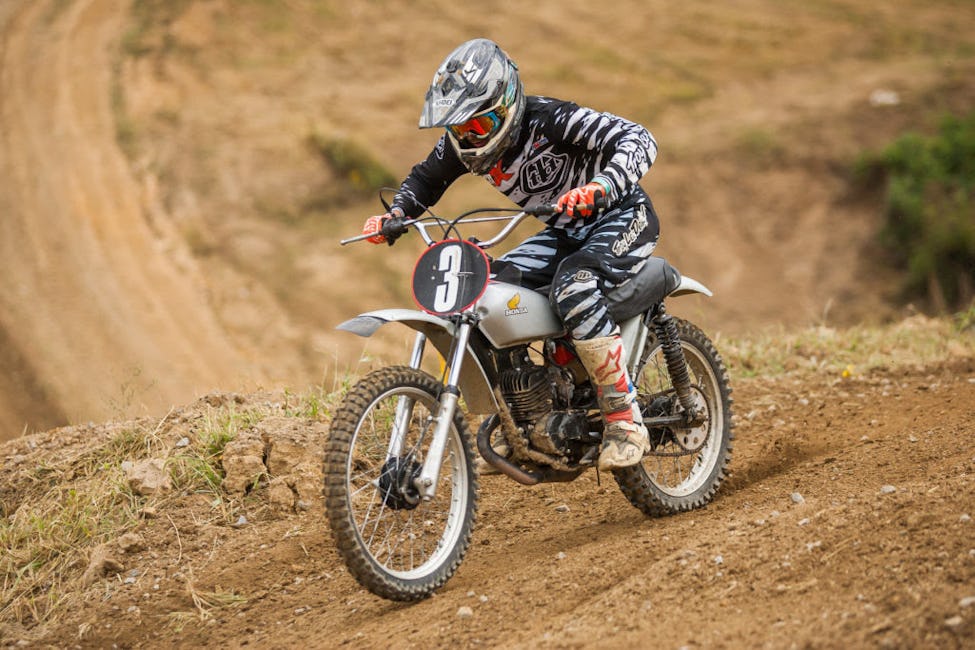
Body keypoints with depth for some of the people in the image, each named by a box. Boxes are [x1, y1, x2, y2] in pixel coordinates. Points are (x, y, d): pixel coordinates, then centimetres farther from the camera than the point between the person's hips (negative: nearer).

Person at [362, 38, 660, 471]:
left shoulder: (549, 120, -27)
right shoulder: (462, 143, -6)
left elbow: (637, 139, -33)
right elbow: (427, 177, 15)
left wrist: (602, 186, -52)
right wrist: (395, 215, -5)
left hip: (620, 215, -8)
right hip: (565, 230, 8)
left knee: (573, 291, -36)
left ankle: (625, 421, -29)